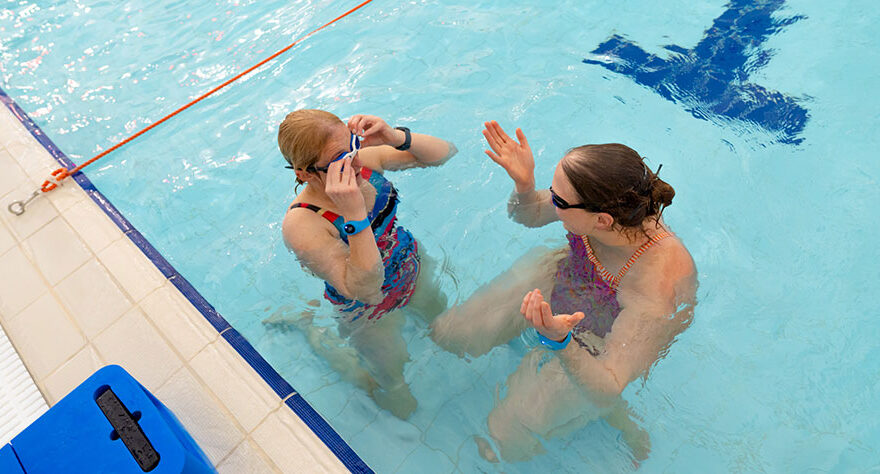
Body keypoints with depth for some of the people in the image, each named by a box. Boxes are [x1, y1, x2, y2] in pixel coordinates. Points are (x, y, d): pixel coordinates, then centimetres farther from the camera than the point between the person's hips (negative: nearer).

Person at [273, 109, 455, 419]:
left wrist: (397, 137, -32)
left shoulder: (365, 157, -19)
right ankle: (312, 330, 29)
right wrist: (355, 215, -48)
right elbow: (365, 290, -38)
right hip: (371, 311, -5)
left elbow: (446, 152, -13)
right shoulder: (301, 224, -34)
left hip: (412, 264, 5)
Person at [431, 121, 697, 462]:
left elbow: (607, 389, -33)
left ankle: (618, 416, 24)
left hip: (604, 350, -4)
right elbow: (528, 216, -6)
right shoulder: (593, 206, -27)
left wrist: (558, 341, -52)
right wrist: (524, 183, -28)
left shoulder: (656, 287, -40)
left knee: (505, 439, 3)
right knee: (448, 333, 3)